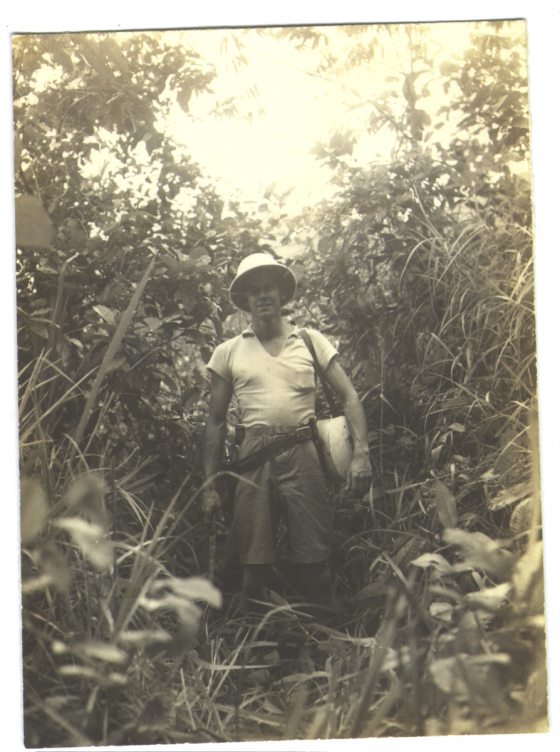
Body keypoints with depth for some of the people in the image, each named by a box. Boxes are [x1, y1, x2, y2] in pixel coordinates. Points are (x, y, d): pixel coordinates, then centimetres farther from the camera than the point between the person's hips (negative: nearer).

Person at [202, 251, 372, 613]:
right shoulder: (228, 352, 12)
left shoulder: (310, 340, 10)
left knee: (315, 563, -1)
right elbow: (216, 421, 15)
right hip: (254, 460, 1)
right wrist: (210, 485, 10)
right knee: (254, 566, 4)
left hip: (303, 455, -1)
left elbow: (350, 397, 7)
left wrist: (361, 453, -7)